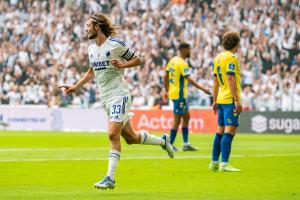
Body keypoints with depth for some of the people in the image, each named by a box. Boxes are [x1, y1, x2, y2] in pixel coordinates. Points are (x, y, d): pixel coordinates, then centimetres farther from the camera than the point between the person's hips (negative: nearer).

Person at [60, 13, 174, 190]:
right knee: (131, 138, 11)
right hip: (105, 98, 8)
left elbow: (137, 60, -3)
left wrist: (122, 65, -19)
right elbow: (91, 72, 27)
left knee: (113, 134, -17)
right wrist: (75, 87, 18)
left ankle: (110, 178, -16)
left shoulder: (116, 44, -10)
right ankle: (163, 141, 33)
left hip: (119, 95, -8)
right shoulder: (92, 49, 12)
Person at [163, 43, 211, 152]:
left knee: (186, 117, 15)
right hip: (179, 94, -10)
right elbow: (189, 79, -26)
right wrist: (203, 89, -29)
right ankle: (170, 144, 2)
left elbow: (166, 76, 17)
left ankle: (186, 144, 16)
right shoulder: (182, 63, -17)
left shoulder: (173, 60, 10)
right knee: (177, 120, -3)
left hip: (173, 92, 10)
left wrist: (167, 91, 25)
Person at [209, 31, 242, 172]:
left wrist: (215, 101, 21)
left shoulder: (218, 57, 15)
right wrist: (237, 100, -19)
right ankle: (224, 164, -18)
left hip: (221, 99, 9)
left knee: (221, 131, 13)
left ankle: (214, 163, 16)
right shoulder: (231, 57, -10)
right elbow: (230, 79, -18)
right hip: (230, 100, -9)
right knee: (230, 130, -12)